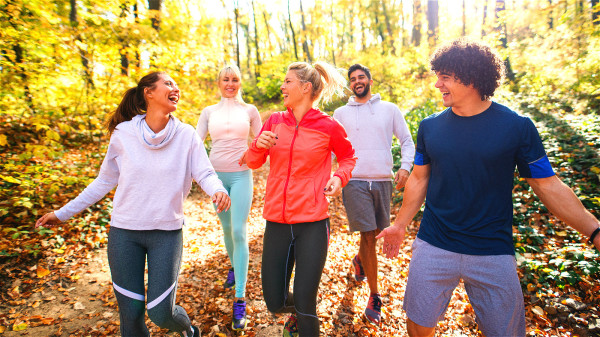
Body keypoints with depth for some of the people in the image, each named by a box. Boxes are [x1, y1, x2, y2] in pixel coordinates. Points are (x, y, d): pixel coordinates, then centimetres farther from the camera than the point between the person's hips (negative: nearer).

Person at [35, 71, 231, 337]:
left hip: (167, 232, -1)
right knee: (131, 313, 9)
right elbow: (105, 181, 6)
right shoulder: (123, 133, -4)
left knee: (160, 313, 1)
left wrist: (218, 190, -34)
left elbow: (205, 174, -11)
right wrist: (63, 213, 8)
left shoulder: (186, 135, -5)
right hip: (124, 232, 1)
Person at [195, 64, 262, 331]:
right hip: (216, 175, 3)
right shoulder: (209, 112, 9)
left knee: (239, 232, -10)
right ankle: (234, 266, 46)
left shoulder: (249, 110, 5)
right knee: (226, 227, 16)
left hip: (240, 175, -3)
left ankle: (240, 300, -4)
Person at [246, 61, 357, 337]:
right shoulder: (274, 121, 4)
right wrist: (258, 145, -9)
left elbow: (348, 156, 14)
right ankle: (298, 312, 47)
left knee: (305, 305, 1)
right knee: (275, 302, 13)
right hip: (276, 222, 4)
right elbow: (253, 162, 12)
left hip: (312, 224, -3)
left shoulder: (328, 126, -4)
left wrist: (339, 177, -6)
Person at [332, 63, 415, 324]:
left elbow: (407, 141, 10)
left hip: (383, 181, 2)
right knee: (368, 236, -6)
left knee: (376, 232, 13)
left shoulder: (389, 109, 10)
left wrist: (405, 167, -6)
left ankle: (359, 260, 46)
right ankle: (374, 296, 7)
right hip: (355, 181, -2)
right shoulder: (341, 113, 10)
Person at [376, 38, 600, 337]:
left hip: (493, 252, -1)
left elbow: (548, 185, -2)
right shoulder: (430, 127, -1)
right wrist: (400, 225, 11)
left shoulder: (517, 127, -7)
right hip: (433, 246, 2)